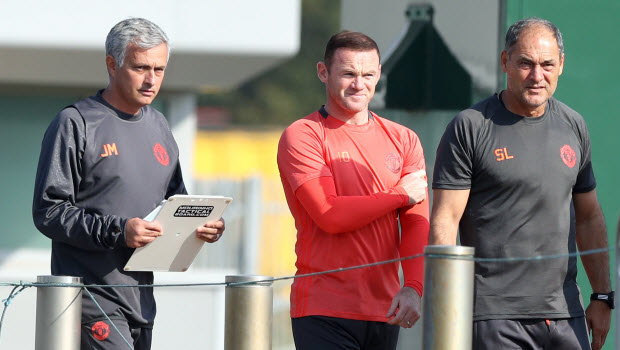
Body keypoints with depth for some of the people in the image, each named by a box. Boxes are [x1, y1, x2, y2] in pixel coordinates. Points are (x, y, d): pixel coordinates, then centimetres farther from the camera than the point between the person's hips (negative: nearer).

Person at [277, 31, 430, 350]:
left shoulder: (403, 140, 13)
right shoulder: (302, 137, -1)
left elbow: (417, 224, 4)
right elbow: (330, 215, -13)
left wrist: (413, 287, -13)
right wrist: (400, 195, -2)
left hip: (385, 310, 4)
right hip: (324, 311, -4)